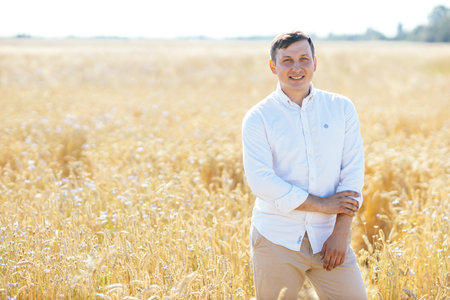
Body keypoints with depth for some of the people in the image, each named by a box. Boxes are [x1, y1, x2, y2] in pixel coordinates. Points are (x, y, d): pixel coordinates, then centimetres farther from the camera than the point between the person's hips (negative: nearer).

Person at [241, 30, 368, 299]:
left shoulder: (341, 108, 6)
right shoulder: (258, 118, -1)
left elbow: (353, 170, 2)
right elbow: (261, 181, -11)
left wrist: (341, 232, -8)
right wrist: (321, 204, -13)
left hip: (329, 238, 2)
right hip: (277, 239, -1)